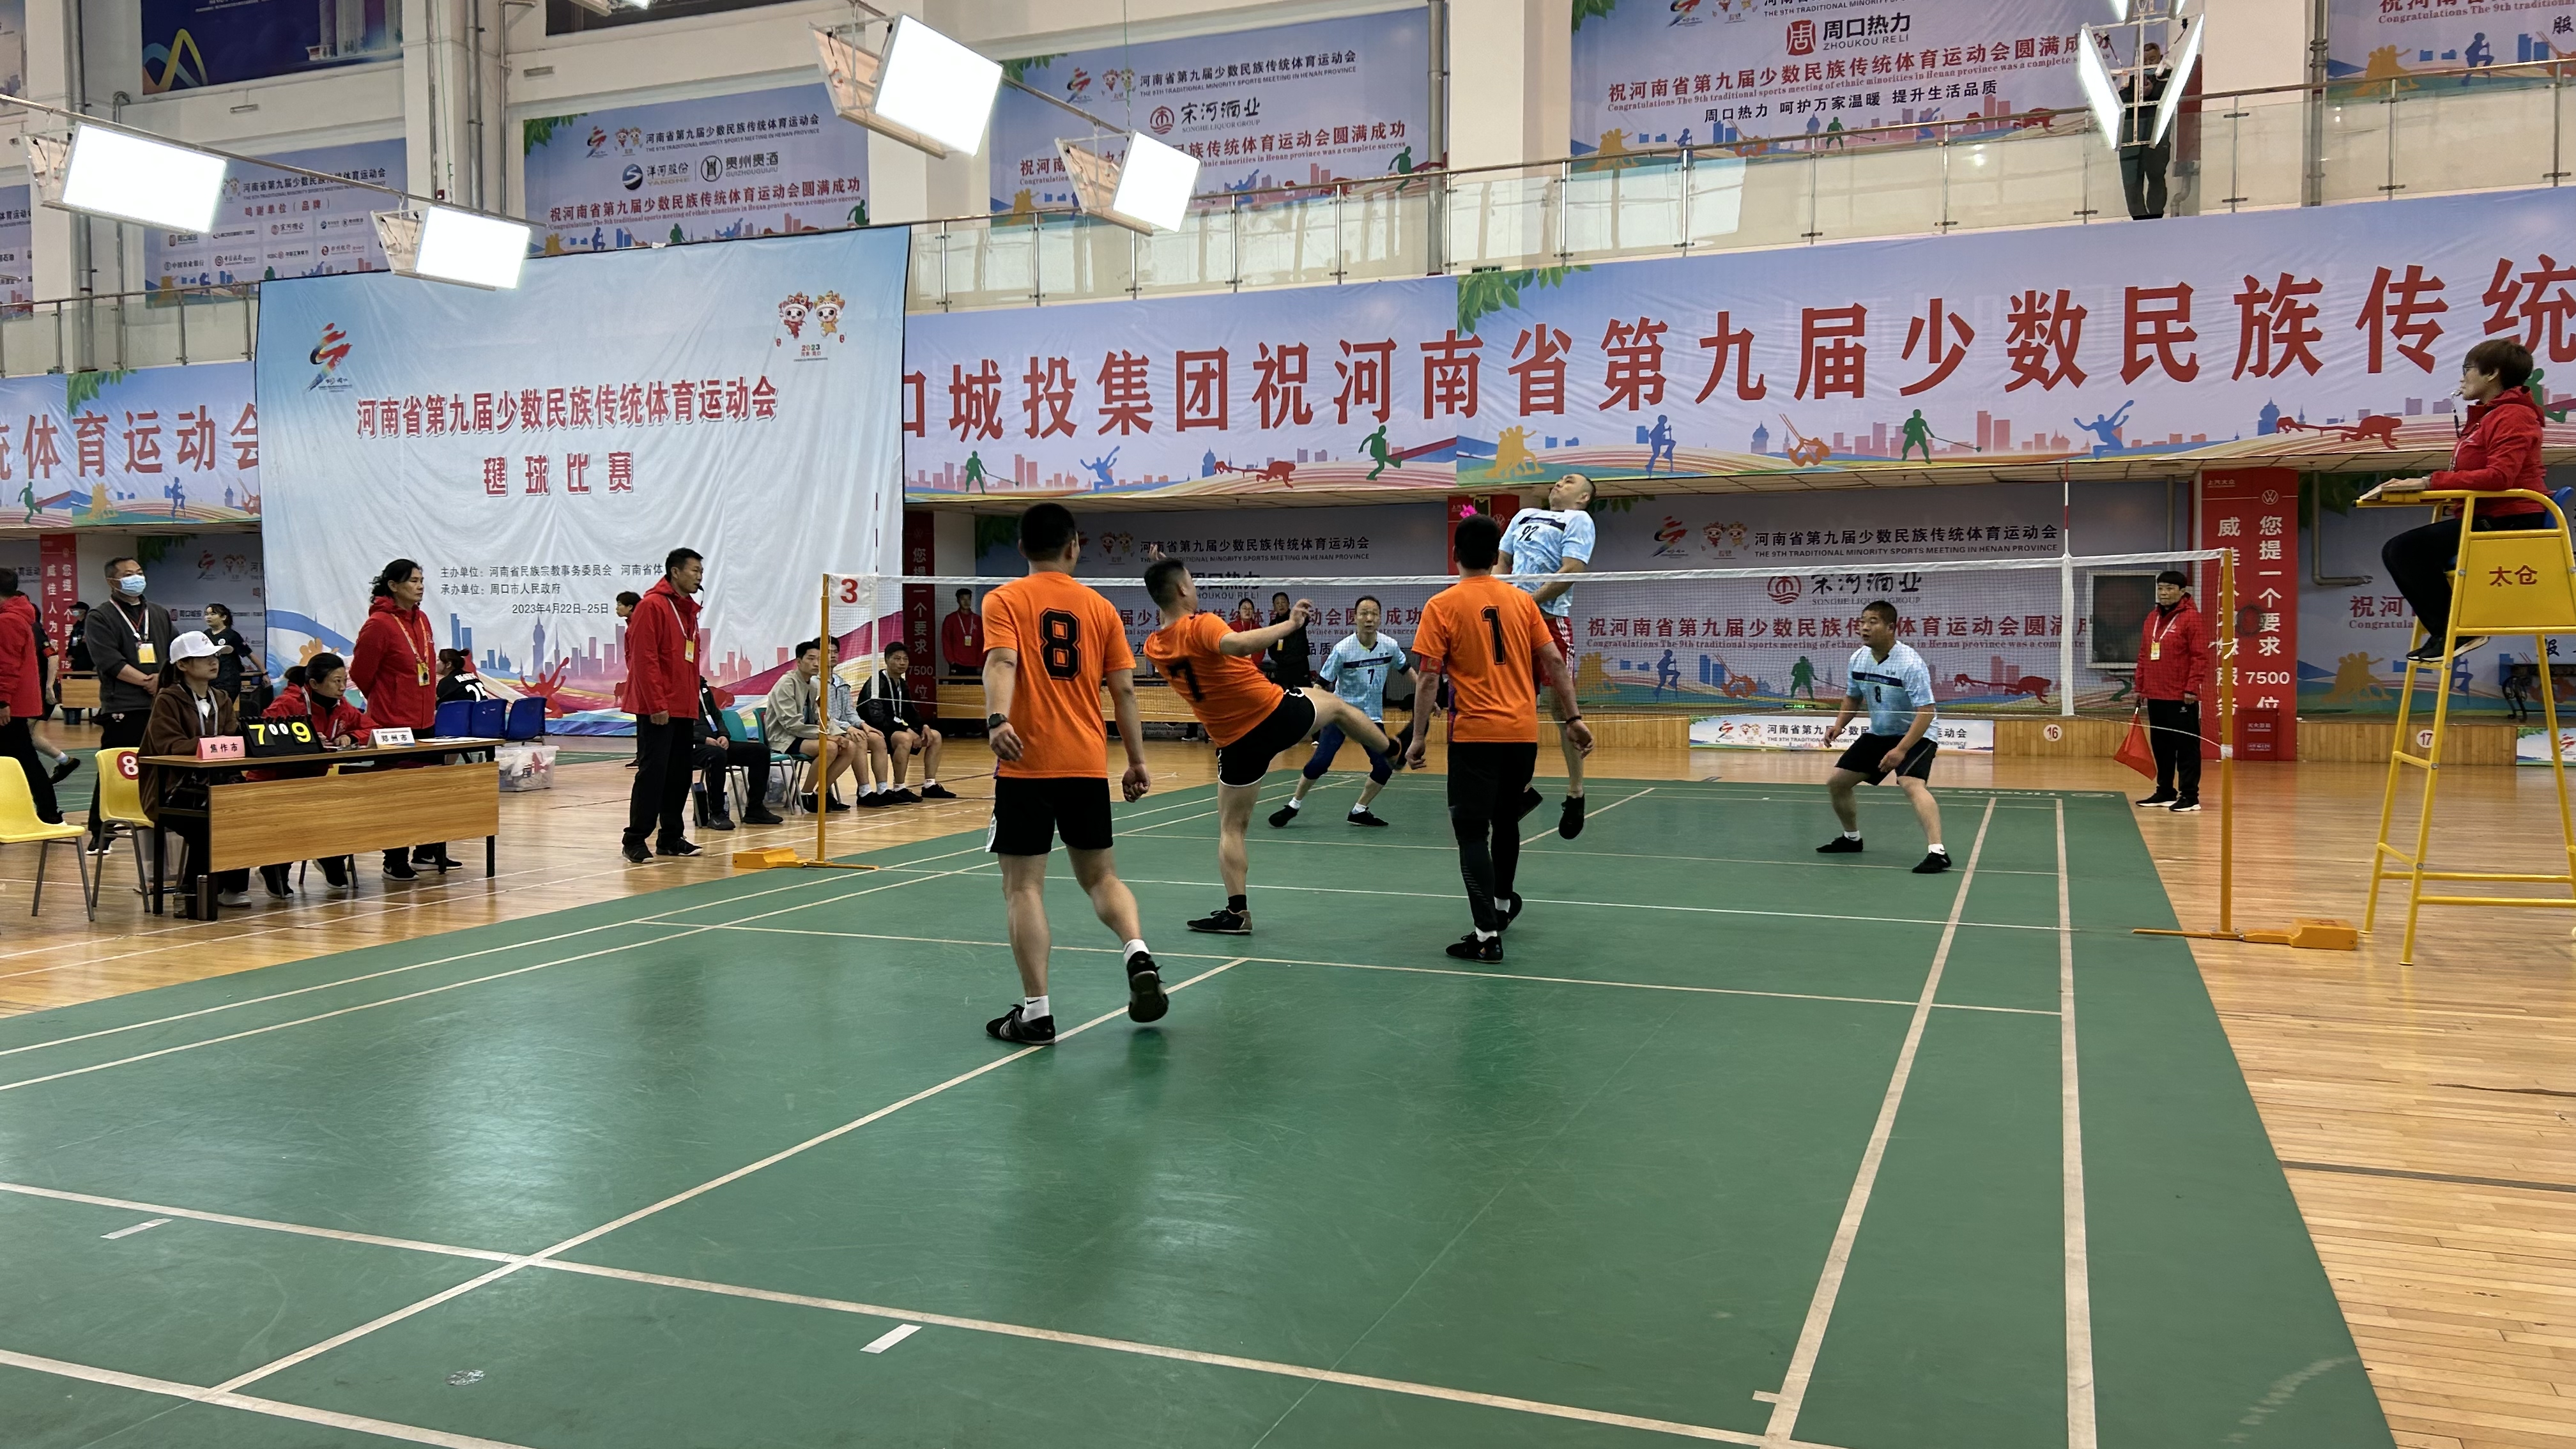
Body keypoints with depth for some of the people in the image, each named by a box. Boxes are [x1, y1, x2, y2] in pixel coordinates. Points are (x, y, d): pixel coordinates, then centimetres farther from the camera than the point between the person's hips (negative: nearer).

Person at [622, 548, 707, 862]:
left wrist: (693, 702, 14)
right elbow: (644, 659, -16)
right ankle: (634, 840, -1)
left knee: (680, 773, 10)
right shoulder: (652, 606, -10)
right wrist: (656, 704, -19)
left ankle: (671, 838, 17)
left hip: (684, 709, 8)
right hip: (658, 710, -8)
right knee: (653, 771, -7)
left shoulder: (689, 609, 16)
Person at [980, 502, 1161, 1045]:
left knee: (1023, 885, 3)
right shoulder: (1100, 607, 9)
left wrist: (998, 719, -32)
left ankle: (1036, 1011, 0)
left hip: (1026, 763, -3)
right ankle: (1138, 954, -7)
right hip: (1088, 765, 3)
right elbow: (1123, 689, 7)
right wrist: (1137, 761, 12)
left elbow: (1001, 661, -18)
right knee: (1100, 875, 17)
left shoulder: (1005, 600, 1)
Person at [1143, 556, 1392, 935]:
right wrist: (1289, 624, -32)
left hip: (1237, 740, 3)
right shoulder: (1201, 626, -17)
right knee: (1336, 705, 28)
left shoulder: (1154, 646, 0)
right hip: (1277, 713, -3)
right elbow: (1236, 644, -38)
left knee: (1231, 826, 14)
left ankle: (1237, 912, 7)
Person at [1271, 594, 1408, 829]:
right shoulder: (1342, 649, -17)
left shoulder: (1390, 645, -7)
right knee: (1320, 761, -15)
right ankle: (1294, 805, 6)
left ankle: (1358, 811, 15)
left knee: (1383, 767, -6)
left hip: (1372, 716, 4)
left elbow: (1406, 669, 11)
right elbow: (1323, 682, -13)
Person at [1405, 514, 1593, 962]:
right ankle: (1503, 904, 42)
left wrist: (1420, 736, -4)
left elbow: (1429, 676, -9)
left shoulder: (1442, 606, -5)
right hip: (1523, 733, 5)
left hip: (1474, 734, -5)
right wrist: (1572, 717, 8)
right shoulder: (1521, 600, 5)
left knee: (1472, 832, -1)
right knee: (1505, 820, 23)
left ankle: (1487, 934, -9)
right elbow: (1554, 662, 3)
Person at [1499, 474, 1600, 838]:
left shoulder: (1579, 519, 2)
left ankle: (1575, 794, 7)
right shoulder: (1524, 516, 22)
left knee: (1562, 708, -3)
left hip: (1551, 620, -6)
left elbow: (1570, 572, -11)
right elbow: (1502, 562, 23)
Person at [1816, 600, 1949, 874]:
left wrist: (1901, 750, -36)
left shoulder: (1910, 663, -26)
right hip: (1877, 734, 8)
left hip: (1915, 736, -8)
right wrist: (1839, 725, -4)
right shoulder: (1858, 659, -4)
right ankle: (1851, 838, 33)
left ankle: (1938, 852, -41)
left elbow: (1925, 712, -29)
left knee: (1912, 784, -33)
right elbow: (1853, 697, 14)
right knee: (1836, 782, 9)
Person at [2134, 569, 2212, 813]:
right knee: (2161, 745, 14)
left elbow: (2200, 657, -12)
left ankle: (2190, 796, 0)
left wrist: (2192, 688, -18)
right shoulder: (2152, 618, 14)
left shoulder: (2192, 618, -8)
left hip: (2181, 698, -7)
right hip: (2155, 697, 8)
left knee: (2186, 746, -3)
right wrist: (2140, 686, 15)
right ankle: (2165, 792, 23)